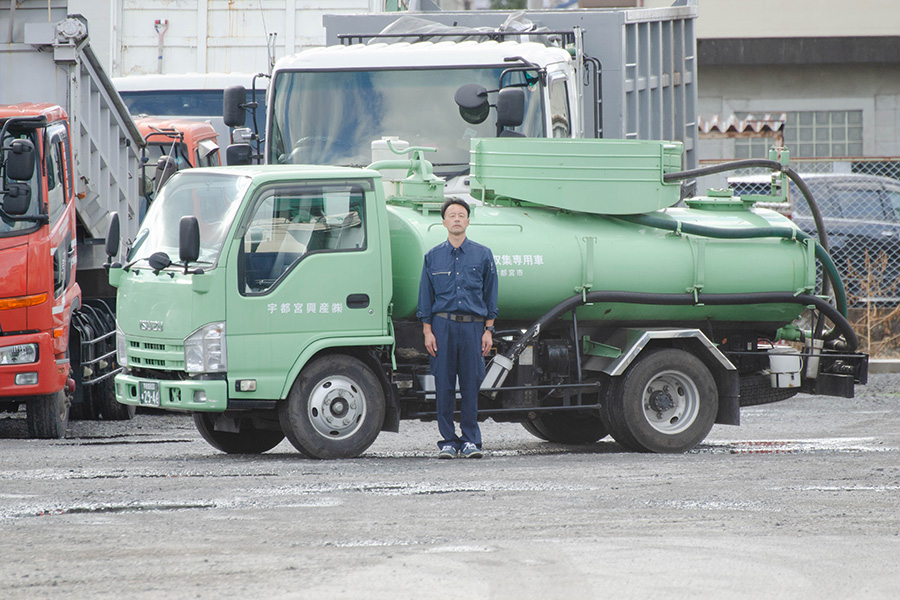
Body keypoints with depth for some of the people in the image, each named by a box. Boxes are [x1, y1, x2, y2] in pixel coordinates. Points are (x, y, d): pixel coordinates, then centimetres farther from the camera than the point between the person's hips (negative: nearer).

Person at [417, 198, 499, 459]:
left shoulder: (483, 255, 9)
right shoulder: (433, 257, 10)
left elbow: (490, 296, 10)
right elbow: (425, 298, 11)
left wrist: (488, 331, 3)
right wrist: (427, 331, 2)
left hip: (473, 326, 0)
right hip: (443, 325, 0)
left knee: (471, 384, -1)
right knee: (444, 385, -2)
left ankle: (470, 440, 6)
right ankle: (448, 440, 3)